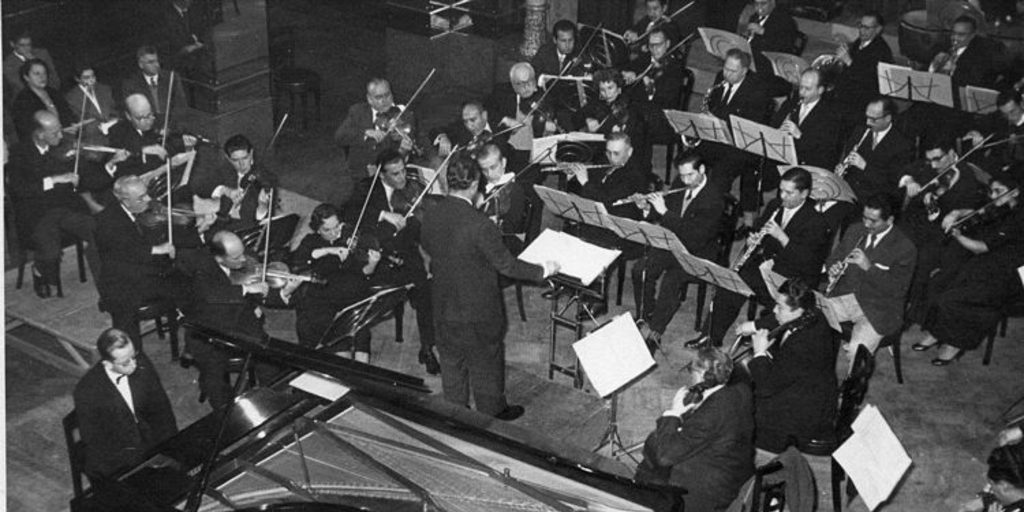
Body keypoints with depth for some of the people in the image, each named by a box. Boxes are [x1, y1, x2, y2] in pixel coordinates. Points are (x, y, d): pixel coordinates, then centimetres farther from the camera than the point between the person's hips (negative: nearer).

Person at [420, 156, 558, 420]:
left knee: (451, 362, 21)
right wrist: (543, 271, -7)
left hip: (444, 308, 6)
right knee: (486, 364, 15)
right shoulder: (479, 224, -28)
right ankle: (492, 413, 33)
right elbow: (505, 264, -20)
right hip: (478, 311, -6)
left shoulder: (431, 217, -9)